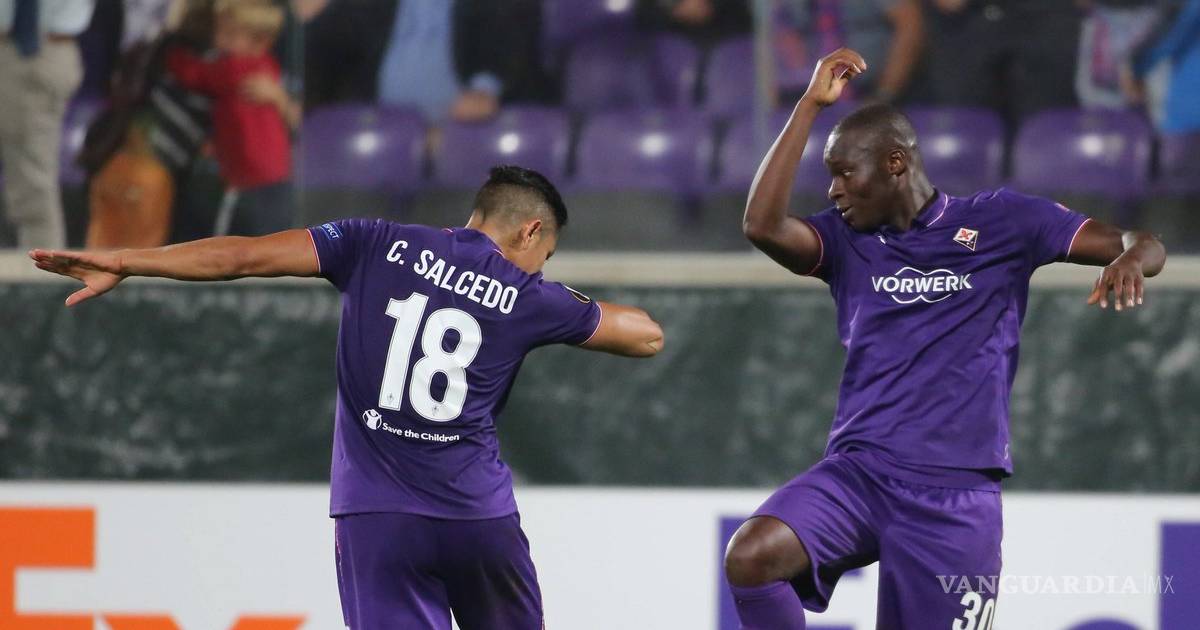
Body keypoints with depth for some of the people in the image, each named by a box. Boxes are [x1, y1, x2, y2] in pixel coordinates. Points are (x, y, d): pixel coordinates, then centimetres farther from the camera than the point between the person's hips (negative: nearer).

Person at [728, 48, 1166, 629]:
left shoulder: (999, 222, 4)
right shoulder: (846, 239, 10)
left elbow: (1143, 246, 2)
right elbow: (762, 225, -10)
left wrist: (1130, 260, -24)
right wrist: (812, 104, -8)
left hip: (957, 493, -1)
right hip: (859, 471, 1)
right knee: (751, 555, -26)